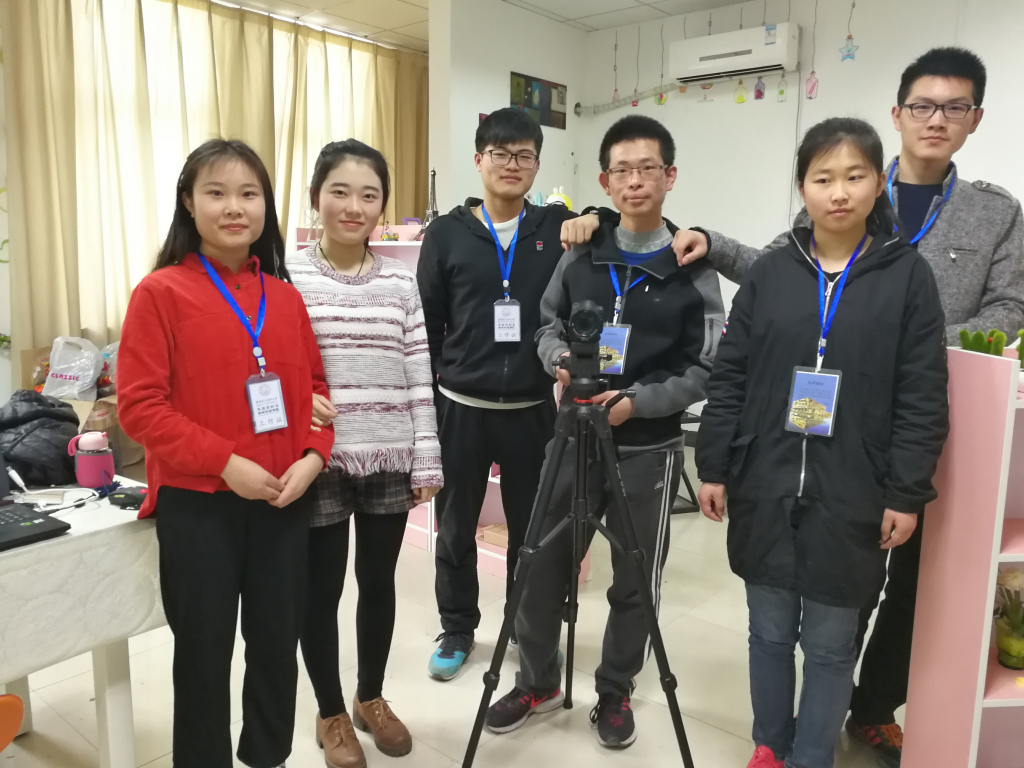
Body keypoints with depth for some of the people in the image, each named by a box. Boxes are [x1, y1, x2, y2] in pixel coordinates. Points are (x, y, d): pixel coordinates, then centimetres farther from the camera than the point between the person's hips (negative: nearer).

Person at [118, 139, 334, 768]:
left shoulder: (286, 297, 5)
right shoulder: (161, 292, -8)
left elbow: (314, 385, 8)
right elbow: (140, 404, -12)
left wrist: (313, 456, -8)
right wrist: (225, 462, -19)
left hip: (284, 499, 4)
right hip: (197, 502, -4)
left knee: (278, 641, 16)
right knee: (205, 649, 11)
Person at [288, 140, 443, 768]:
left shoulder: (401, 281, 3)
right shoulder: (287, 277, -4)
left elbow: (420, 377, 3)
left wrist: (427, 460, 1)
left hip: (389, 459, 2)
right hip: (318, 460, -2)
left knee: (379, 581, 15)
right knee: (322, 588, 10)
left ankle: (372, 698, 38)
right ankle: (331, 714, 32)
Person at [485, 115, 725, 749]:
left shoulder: (694, 270, -6)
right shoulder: (581, 255, 4)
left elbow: (705, 370, -9)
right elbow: (549, 324, 12)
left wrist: (637, 402, -21)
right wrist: (559, 357, -10)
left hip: (648, 449, -2)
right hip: (574, 436, 3)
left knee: (634, 582, 11)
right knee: (543, 566, 11)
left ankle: (615, 694, 33)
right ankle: (538, 682, 33)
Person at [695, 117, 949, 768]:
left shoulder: (908, 274, -2)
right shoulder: (769, 274, 3)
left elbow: (923, 397, -3)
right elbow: (730, 378, 5)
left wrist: (907, 493, -7)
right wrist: (714, 467, 2)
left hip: (851, 500, -2)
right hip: (765, 490, 2)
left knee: (831, 643, 11)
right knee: (770, 631, 15)